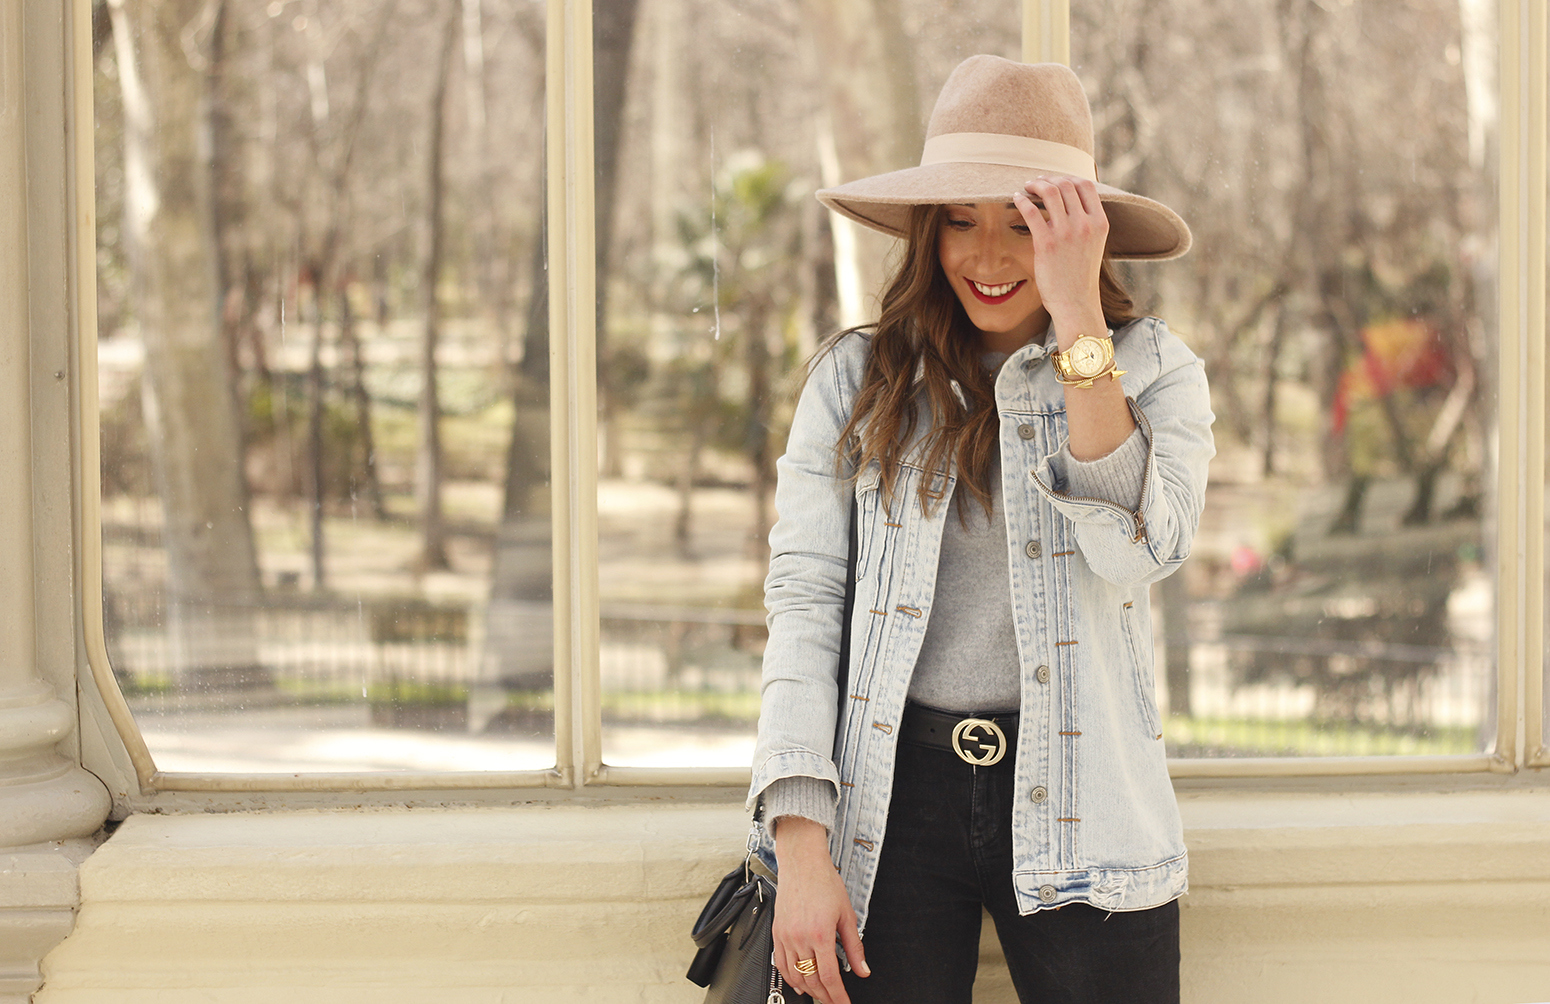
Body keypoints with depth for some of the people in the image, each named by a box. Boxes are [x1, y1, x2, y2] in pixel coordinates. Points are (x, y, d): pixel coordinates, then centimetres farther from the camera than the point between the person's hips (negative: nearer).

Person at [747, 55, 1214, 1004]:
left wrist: (1078, 322, -18)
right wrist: (802, 851, -8)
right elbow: (804, 601, 1)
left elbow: (1139, 549, -15)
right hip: (892, 799, 1)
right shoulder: (854, 381, 5)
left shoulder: (1152, 369, 3)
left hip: (1076, 805, -1)